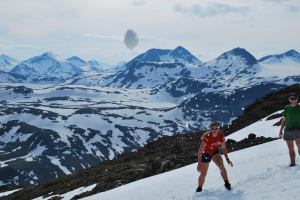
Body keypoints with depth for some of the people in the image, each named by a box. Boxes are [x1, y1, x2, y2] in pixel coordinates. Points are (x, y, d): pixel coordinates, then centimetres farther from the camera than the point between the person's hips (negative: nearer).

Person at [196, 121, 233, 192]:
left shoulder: (221, 134, -21)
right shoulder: (206, 137, -34)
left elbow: (223, 147, -6)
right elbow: (200, 150, -32)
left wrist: (227, 159, -10)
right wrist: (199, 163, -35)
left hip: (215, 151, 3)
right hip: (206, 153, -3)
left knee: (221, 166, -21)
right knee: (203, 174, 0)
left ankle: (227, 184, -7)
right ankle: (199, 189, 20)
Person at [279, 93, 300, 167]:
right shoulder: (287, 108, 10)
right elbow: (284, 120, 17)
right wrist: (281, 130, 15)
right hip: (288, 130, 4)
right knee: (290, 149, 7)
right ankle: (293, 163, 13)